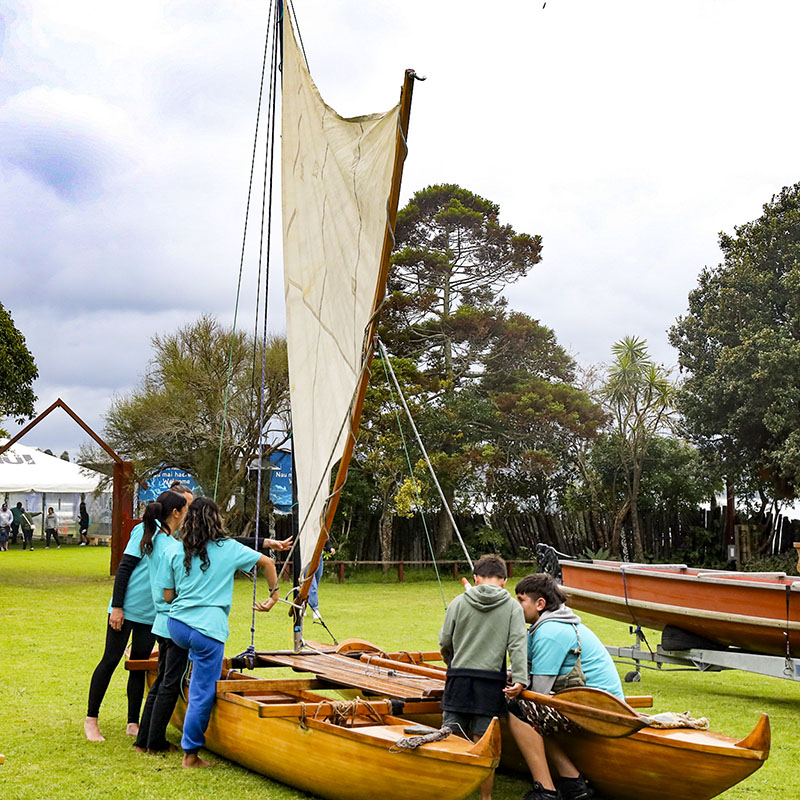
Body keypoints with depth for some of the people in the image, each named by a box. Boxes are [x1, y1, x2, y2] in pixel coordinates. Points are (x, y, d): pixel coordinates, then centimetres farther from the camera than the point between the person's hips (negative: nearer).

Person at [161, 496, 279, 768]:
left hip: (176, 625, 4)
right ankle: (191, 753, 10)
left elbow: (167, 596, 9)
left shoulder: (175, 552, 6)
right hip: (208, 631, -3)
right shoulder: (229, 549, 3)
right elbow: (267, 562, 12)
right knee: (202, 695, 5)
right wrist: (274, 594, 25)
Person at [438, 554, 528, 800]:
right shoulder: (513, 607, 2)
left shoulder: (459, 603, 4)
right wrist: (520, 679, -12)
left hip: (458, 679, 1)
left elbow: (445, 643, 7)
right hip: (491, 683, 0)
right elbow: (517, 645, -8)